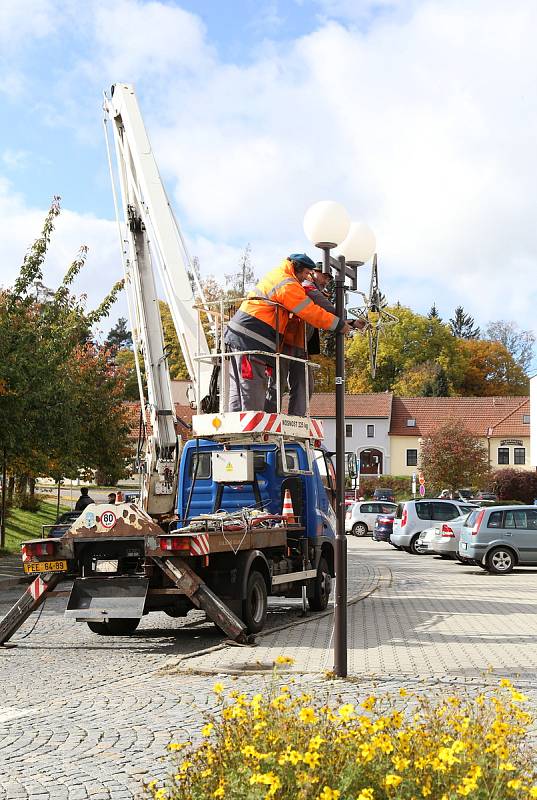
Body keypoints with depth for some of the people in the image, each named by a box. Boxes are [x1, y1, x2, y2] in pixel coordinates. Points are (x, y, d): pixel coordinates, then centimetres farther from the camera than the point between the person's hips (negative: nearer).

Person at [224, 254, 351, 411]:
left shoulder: (275, 274, 18)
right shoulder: (288, 286, -10)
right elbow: (313, 314, -9)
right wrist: (340, 325, 1)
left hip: (237, 337, 10)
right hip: (250, 340, -10)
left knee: (238, 391, 10)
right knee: (252, 394, -11)